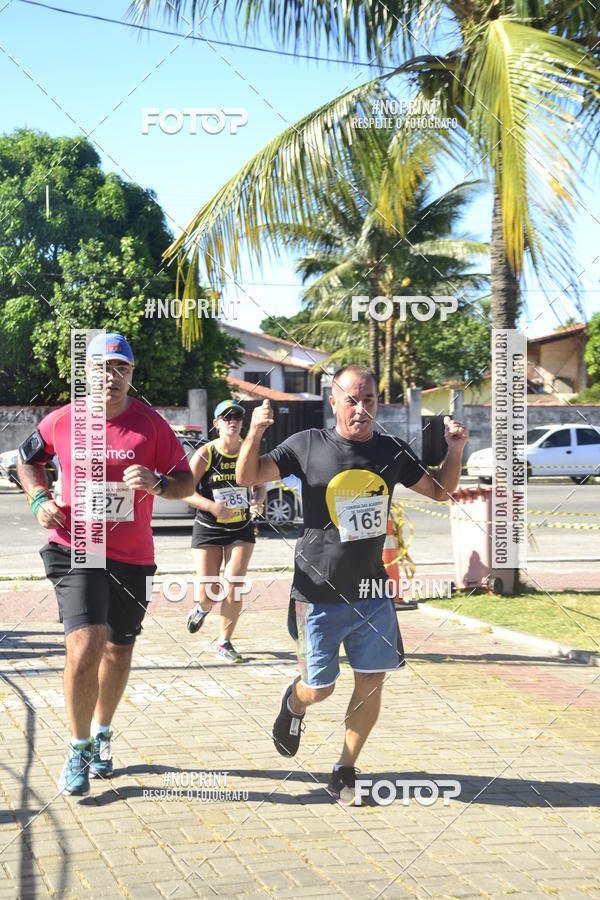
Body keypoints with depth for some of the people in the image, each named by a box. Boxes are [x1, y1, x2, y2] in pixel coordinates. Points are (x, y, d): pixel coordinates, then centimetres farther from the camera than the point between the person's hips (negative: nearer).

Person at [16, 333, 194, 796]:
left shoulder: (151, 424, -5)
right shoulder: (61, 421, -3)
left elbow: (186, 480, -1)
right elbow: (27, 459, 16)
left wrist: (158, 482, -22)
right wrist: (39, 498, -2)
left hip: (133, 557, 2)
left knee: (118, 650, 14)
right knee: (85, 645, -17)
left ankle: (102, 732, 39)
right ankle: (79, 747, 3)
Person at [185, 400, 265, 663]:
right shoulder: (205, 454, -10)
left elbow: (259, 486, 12)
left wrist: (258, 502, -10)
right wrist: (211, 506, -27)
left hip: (242, 529, 2)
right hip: (208, 530, -2)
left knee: (234, 586, -8)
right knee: (209, 593, -3)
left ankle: (224, 643, 9)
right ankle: (203, 607, 37)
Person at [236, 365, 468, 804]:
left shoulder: (392, 451, 1)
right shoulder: (308, 446, -7)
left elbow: (441, 490, 13)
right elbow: (247, 477, -7)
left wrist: (455, 450, -5)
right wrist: (255, 434, -25)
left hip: (371, 591, 3)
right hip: (319, 592, -3)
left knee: (371, 683, 3)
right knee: (318, 689, 3)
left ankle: (345, 771, 23)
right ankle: (293, 703, 41)